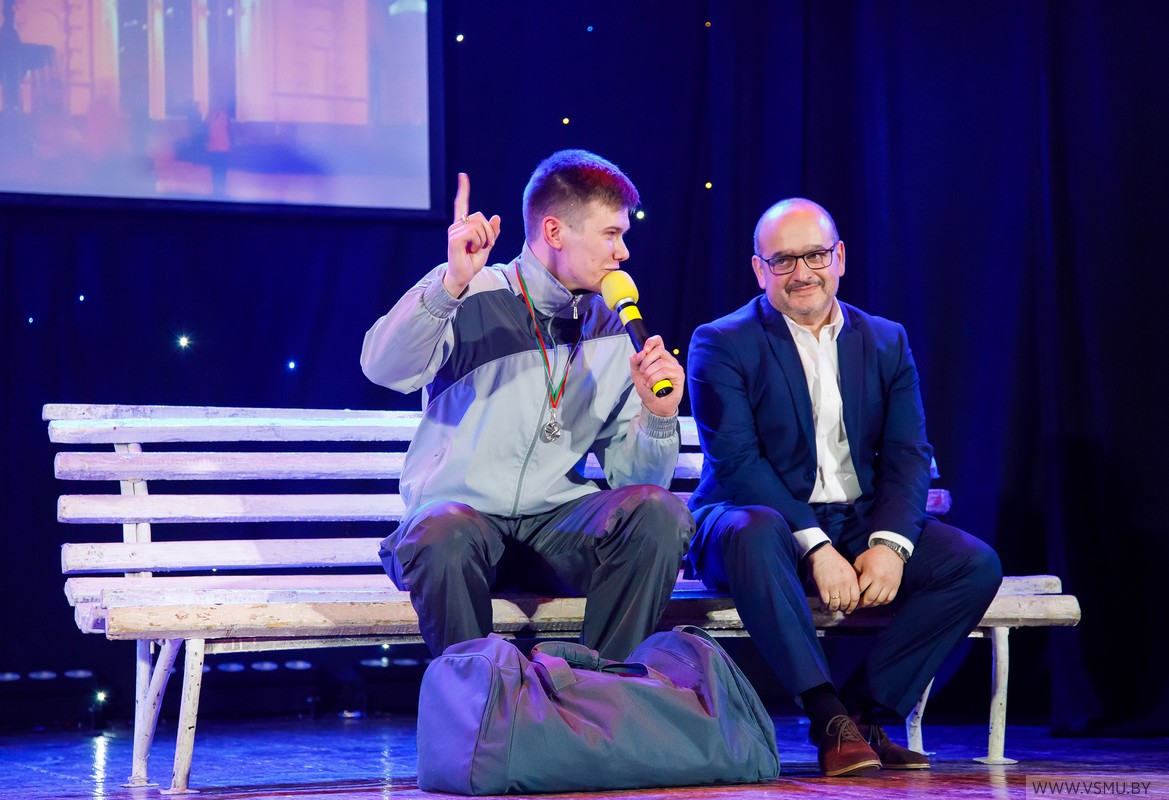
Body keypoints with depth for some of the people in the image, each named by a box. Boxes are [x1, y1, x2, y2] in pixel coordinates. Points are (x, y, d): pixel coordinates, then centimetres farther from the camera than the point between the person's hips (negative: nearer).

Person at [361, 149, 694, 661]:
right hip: (458, 512, -4)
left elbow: (631, 475, 11)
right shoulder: (471, 297, 0)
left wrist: (657, 416, -9)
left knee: (657, 510, -24)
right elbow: (384, 368, -20)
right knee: (443, 536, -38)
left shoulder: (614, 331, 13)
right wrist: (450, 286, -33)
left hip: (558, 524, 4)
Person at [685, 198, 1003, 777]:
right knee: (753, 533, -40)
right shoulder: (721, 345, -2)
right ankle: (831, 720, -34)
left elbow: (908, 456, 3)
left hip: (860, 523, 4)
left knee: (975, 563, -18)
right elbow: (738, 463, -14)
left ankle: (861, 708, -15)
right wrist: (815, 549, -25)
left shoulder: (886, 342, 11)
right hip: (768, 519, -4)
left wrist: (890, 544, -17)